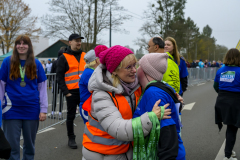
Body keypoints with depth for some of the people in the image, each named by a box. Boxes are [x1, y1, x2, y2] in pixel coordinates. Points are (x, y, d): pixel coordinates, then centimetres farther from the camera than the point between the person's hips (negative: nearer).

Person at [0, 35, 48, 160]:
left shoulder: (36, 64, 2)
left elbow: (42, 88, 3)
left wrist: (43, 109, -2)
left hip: (31, 110, 1)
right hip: (12, 111, -1)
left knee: (30, 144, 13)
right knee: (12, 145, 4)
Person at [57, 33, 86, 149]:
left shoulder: (85, 56, 12)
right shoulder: (64, 58, -1)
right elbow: (59, 77, -3)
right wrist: (65, 92, -10)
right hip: (72, 92, -3)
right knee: (71, 116, 7)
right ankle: (71, 138, 20)